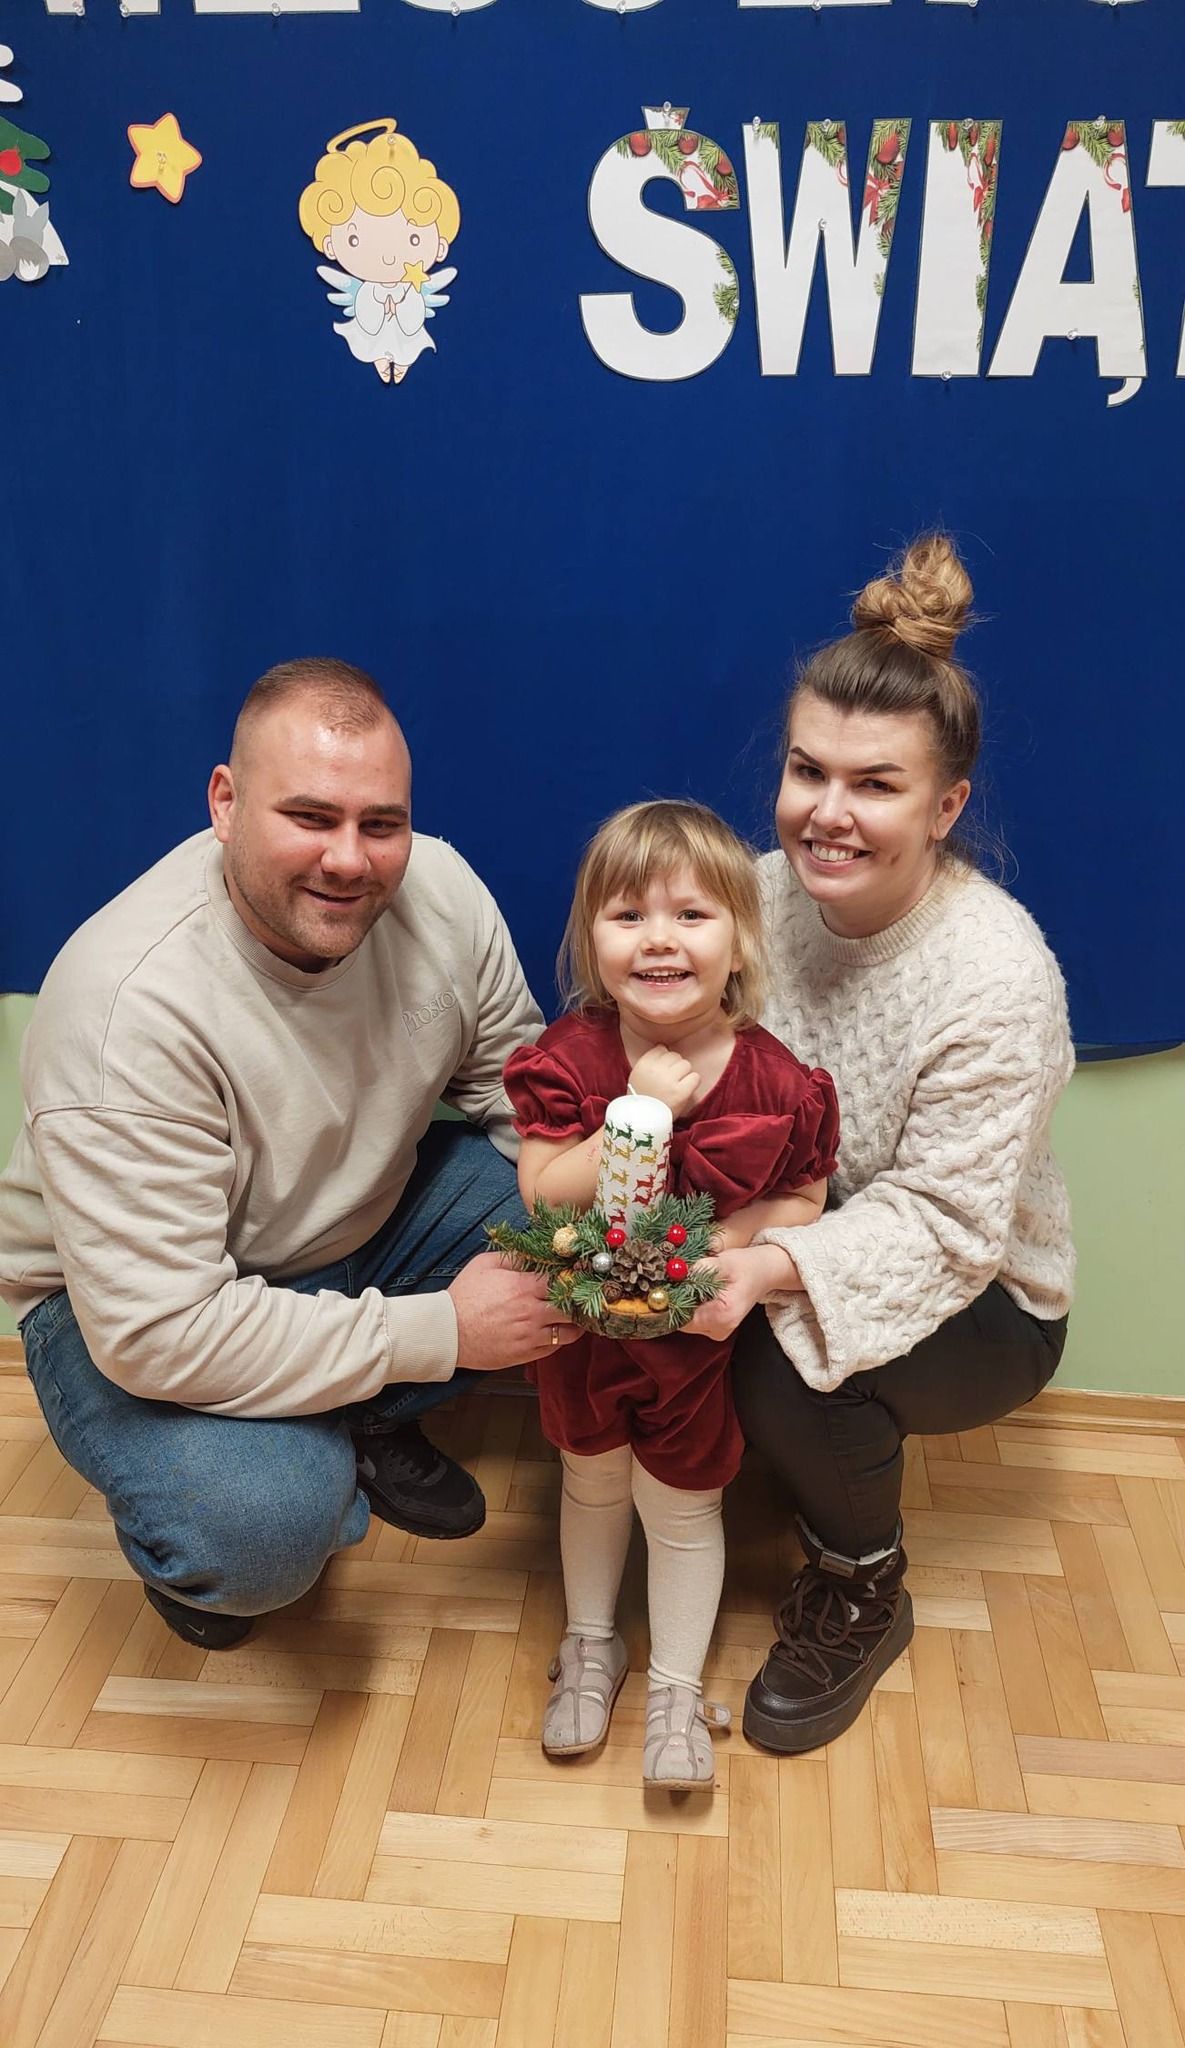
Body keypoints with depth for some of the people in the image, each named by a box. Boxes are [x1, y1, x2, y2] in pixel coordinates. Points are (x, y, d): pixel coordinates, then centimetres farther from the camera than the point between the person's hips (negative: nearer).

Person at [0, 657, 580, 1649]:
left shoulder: (439, 889, -17)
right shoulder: (129, 1009, -34)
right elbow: (156, 1333, -34)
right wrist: (440, 1331, -31)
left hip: (369, 1211, 6)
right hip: (131, 1300, -5)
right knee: (265, 1522, -33)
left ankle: (367, 1420, 9)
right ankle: (181, 1545, 7)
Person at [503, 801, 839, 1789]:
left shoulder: (774, 1080, -19)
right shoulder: (571, 1055, -18)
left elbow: (804, 1202, -8)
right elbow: (543, 1190, -23)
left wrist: (728, 1242, -25)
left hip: (702, 1333, -1)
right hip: (584, 1326, 2)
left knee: (682, 1505, 15)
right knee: (592, 1484, 23)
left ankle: (676, 1687, 38)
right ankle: (591, 1645, 49)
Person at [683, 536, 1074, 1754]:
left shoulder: (997, 977, -26)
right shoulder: (767, 893, -11)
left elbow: (943, 1225, -26)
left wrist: (773, 1269, -42)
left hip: (976, 1299, -4)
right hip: (782, 1231, 4)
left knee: (787, 1364, -32)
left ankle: (863, 1599, 1)